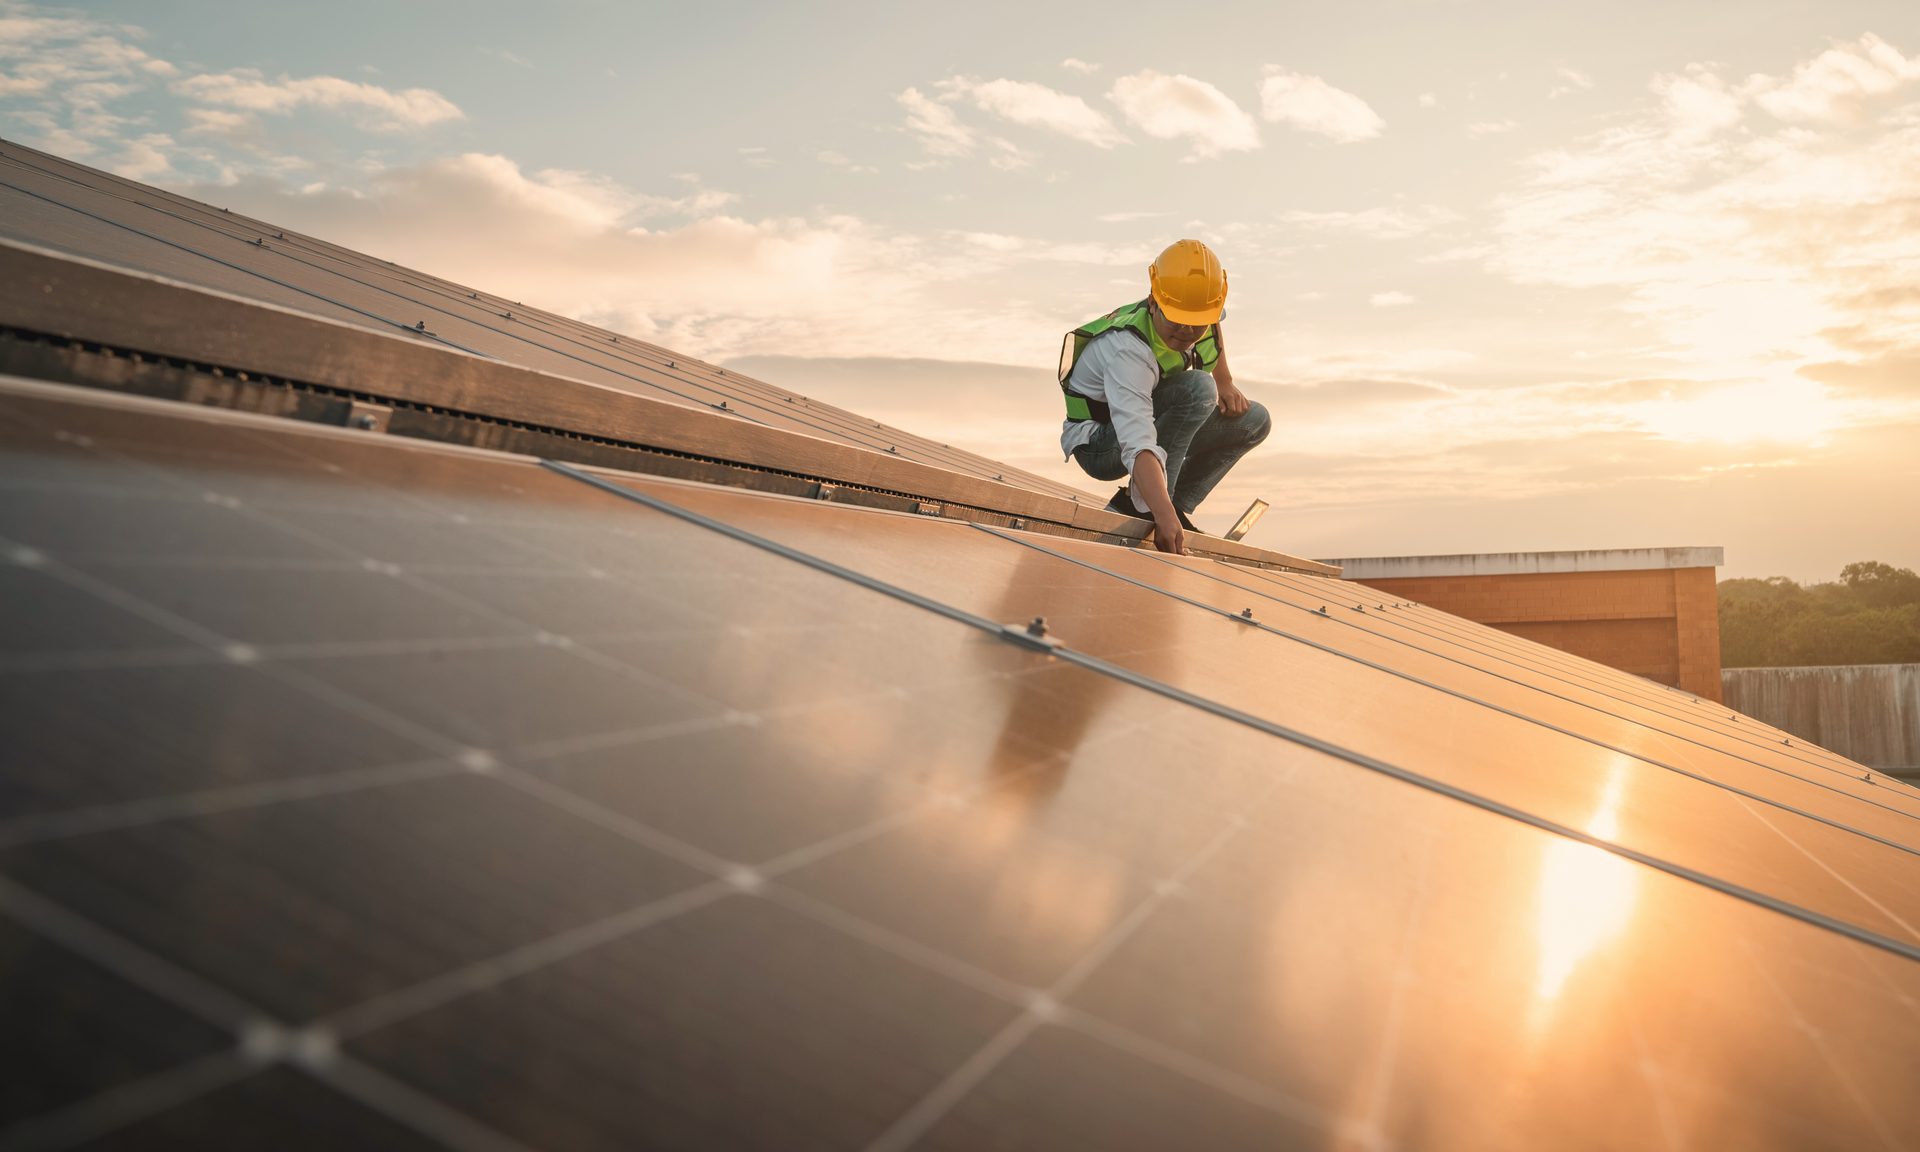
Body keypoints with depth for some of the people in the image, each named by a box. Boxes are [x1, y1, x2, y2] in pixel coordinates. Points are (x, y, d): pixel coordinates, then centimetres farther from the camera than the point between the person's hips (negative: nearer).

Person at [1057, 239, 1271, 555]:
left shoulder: (1202, 311, -13)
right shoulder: (1127, 353, -36)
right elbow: (1139, 446, -48)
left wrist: (1225, 382, 6)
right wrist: (1164, 516, -57)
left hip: (1149, 418, 8)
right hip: (1099, 444, -8)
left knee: (1254, 420, 1)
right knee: (1198, 389, -31)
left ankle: (1178, 504, -1)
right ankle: (1142, 506, -25)